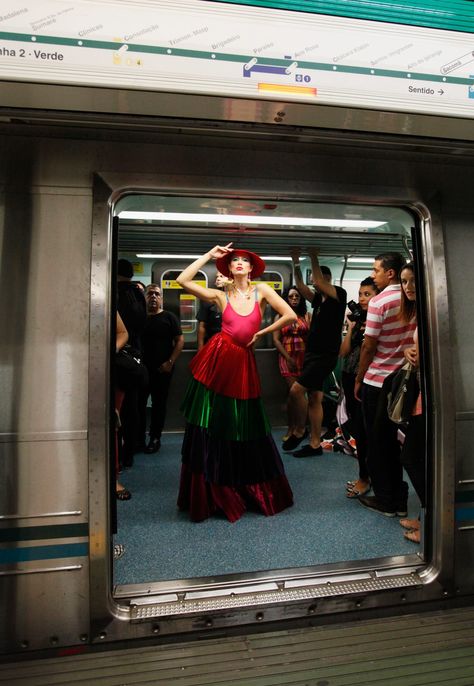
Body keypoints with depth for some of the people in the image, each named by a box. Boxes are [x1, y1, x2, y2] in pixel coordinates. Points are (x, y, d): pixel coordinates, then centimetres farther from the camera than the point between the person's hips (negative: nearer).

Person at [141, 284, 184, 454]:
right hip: (141, 368, 2)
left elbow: (180, 340, -2)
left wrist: (170, 362, -11)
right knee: (138, 403, 2)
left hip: (162, 369, -2)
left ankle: (155, 438, 16)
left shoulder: (169, 317, 3)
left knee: (159, 404, 5)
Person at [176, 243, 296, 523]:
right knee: (211, 428, 4)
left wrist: (261, 333, 1)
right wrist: (209, 255, 1)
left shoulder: (262, 290, 4)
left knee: (245, 429, 11)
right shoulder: (220, 296, 4)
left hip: (244, 363, 0)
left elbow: (291, 316, -3)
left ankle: (259, 491, 32)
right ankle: (209, 496, 20)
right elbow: (183, 280, -4)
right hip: (218, 360, 0)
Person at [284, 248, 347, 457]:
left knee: (296, 390, -16)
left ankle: (299, 431, 4)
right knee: (314, 398, 8)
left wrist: (314, 257, -13)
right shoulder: (318, 299, 15)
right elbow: (300, 286, 9)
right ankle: (315, 444, 13)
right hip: (312, 354, 8)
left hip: (325, 356, -8)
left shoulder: (339, 294, -6)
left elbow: (319, 282, -21)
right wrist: (296, 262, 2)